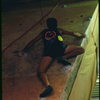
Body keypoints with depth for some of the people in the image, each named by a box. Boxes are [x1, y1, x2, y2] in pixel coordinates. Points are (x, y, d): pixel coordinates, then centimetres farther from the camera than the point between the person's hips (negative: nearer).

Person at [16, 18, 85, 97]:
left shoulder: (44, 32, 35)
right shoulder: (59, 30, 34)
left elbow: (34, 41, 36)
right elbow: (72, 33, 43)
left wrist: (25, 49, 43)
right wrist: (80, 36, 60)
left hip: (49, 51, 1)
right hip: (60, 48, 0)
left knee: (40, 72, -10)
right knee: (81, 49, 6)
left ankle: (48, 86, -41)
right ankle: (63, 57, -14)